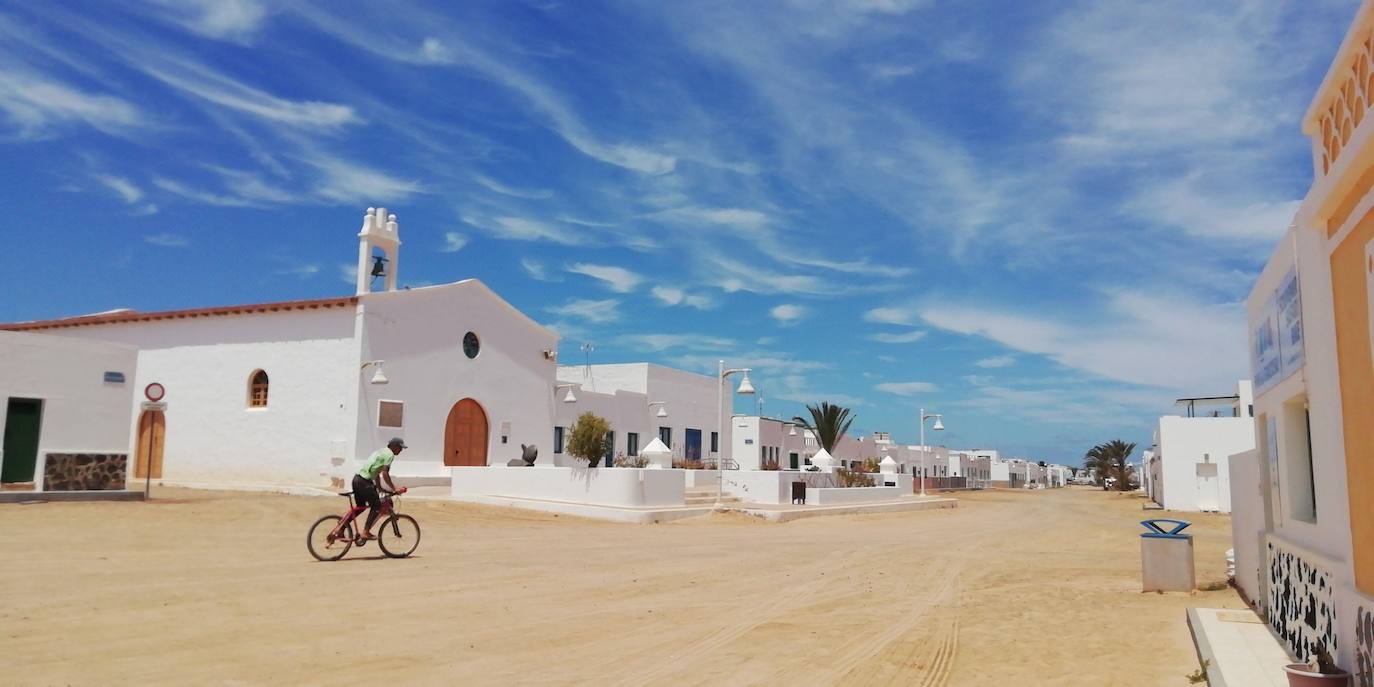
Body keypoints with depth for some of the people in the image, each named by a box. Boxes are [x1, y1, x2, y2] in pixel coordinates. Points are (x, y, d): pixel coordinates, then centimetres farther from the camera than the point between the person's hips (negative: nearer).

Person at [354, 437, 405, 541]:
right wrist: (394, 488, -9)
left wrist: (378, 486, 29)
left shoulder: (382, 451, 21)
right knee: (376, 507, 1)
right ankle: (366, 533, -1)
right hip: (364, 482, -9)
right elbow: (385, 474, -16)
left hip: (357, 479, 9)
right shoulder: (390, 454, -9)